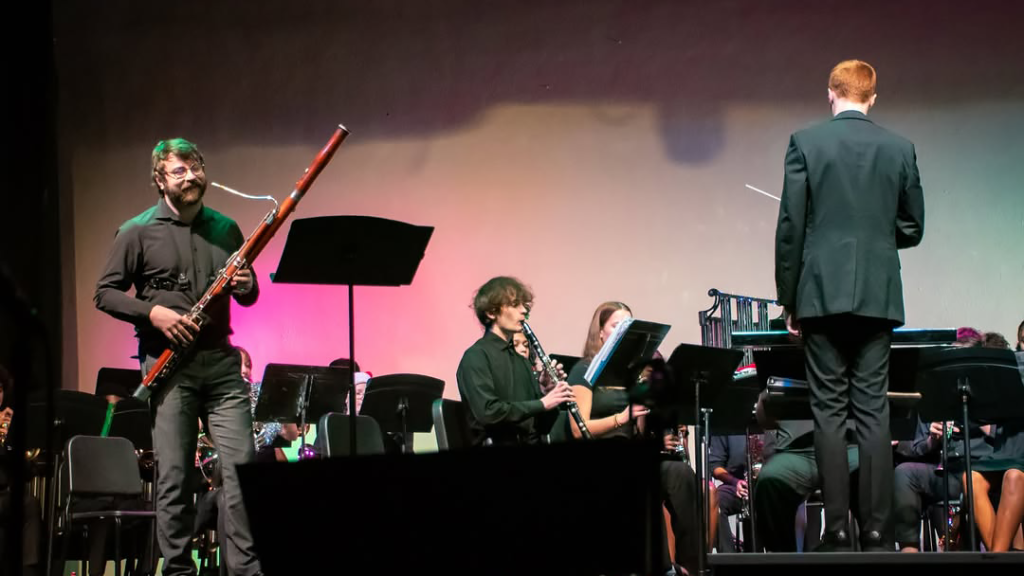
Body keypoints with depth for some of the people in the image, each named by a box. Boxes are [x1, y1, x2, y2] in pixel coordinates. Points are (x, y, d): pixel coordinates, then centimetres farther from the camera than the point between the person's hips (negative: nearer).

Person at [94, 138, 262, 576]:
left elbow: (249, 296, 19)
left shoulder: (225, 229, 12)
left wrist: (246, 286, -5)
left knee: (240, 466, -4)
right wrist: (152, 312, -15)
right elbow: (105, 293, 1)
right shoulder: (137, 233, 2)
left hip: (220, 360, 3)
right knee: (174, 476, 0)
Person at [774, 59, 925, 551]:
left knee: (829, 411, 1)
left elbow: (790, 226, -4)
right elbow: (911, 228, 11)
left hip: (823, 293, -2)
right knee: (873, 411, 3)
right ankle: (876, 530, -1)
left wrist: (788, 298, 3)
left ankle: (837, 531, -2)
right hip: (879, 295, 2)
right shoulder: (900, 149, 5)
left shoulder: (806, 142, -2)